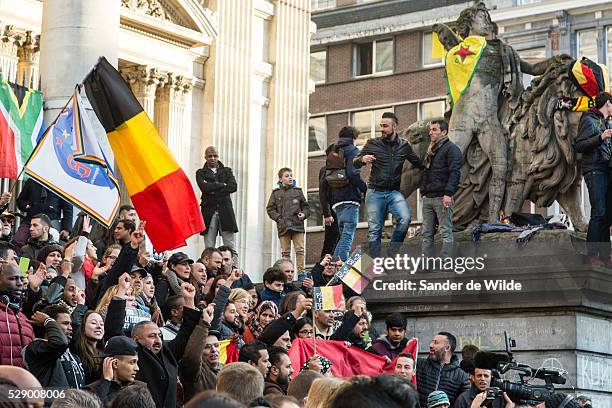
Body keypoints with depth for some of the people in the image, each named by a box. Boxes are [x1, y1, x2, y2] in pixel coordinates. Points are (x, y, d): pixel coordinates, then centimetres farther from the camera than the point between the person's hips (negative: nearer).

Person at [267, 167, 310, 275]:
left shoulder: (298, 191, 11)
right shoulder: (276, 193, 8)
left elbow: (306, 206, 16)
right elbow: (270, 209, 7)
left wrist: (304, 214, -3)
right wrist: (278, 218, -6)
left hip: (297, 225, 0)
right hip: (283, 226, 0)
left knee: (300, 250, -4)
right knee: (285, 252, 3)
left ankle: (301, 273, -2)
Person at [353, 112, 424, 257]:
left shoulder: (404, 146, 6)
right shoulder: (372, 144, 1)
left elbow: (419, 163, 19)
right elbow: (355, 163, 4)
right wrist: (362, 159, -17)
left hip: (394, 192, 1)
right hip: (375, 192, -1)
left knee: (405, 218, -23)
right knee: (374, 229, -1)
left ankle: (392, 251, -6)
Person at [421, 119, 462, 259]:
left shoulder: (451, 149, -4)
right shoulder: (430, 150, 22)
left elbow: (455, 173, -13)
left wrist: (448, 194, -22)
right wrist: (423, 192, 17)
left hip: (442, 198, -8)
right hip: (428, 198, 8)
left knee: (446, 232, -5)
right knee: (427, 233, 7)